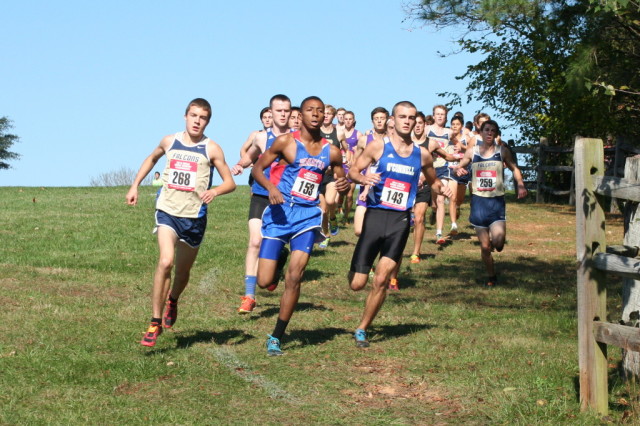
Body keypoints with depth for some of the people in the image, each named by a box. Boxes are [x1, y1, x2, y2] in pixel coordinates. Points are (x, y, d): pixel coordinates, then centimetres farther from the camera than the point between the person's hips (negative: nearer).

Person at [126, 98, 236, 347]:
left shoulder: (211, 149, -2)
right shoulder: (169, 142, 5)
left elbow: (230, 182, -2)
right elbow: (152, 159, 27)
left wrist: (215, 191, -24)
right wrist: (135, 185, 20)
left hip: (194, 217, 0)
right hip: (167, 212, 0)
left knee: (183, 271, 14)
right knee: (165, 262, -22)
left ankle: (172, 301, 49)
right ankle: (155, 323, -16)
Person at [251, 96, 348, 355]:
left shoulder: (331, 152, 7)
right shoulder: (286, 142, -2)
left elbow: (340, 178, 18)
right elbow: (258, 168, 1)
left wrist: (344, 185, -6)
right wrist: (270, 187, -18)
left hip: (308, 215, 2)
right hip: (280, 212, -2)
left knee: (294, 278, -10)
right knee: (264, 282, -5)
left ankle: (276, 337, 2)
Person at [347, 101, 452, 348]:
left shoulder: (422, 155, 9)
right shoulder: (378, 147, 0)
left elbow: (432, 181, 24)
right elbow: (353, 171, 3)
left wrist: (441, 189, 1)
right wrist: (363, 178, -20)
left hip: (400, 221, 2)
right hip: (375, 216, -1)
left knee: (381, 280, -7)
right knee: (357, 284, -1)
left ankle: (362, 330, 9)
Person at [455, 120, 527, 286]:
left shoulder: (502, 151, 1)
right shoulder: (472, 152, 3)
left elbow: (514, 169, 12)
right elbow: (459, 167, 15)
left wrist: (520, 185, -5)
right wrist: (459, 170, -9)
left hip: (497, 202, -1)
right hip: (478, 201, 1)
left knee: (498, 240, -21)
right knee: (485, 247, 4)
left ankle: (498, 242, 16)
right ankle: (491, 276, 26)